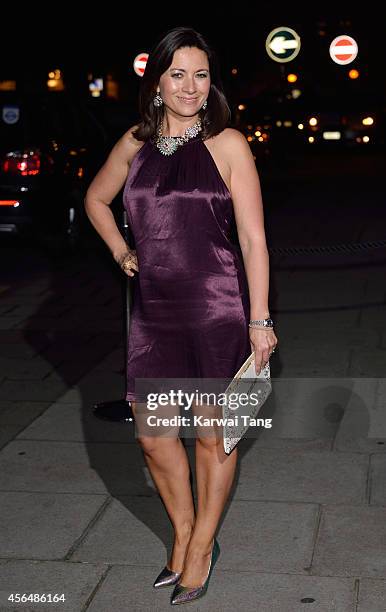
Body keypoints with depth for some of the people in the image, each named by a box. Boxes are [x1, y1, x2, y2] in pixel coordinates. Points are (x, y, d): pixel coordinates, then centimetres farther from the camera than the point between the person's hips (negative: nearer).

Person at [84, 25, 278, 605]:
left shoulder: (228, 143, -6)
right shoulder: (136, 142, 7)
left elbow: (253, 238, -8)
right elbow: (96, 198, 25)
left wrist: (259, 319, -11)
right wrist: (120, 252, 13)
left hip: (217, 307, -4)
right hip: (153, 311, 5)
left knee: (214, 434, 8)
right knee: (152, 434, 9)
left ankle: (202, 547, 28)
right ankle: (184, 534, 33)